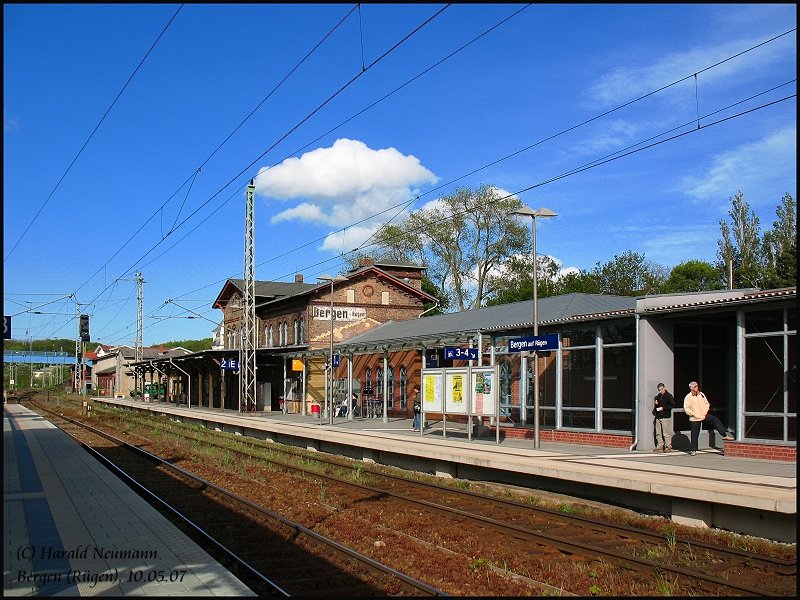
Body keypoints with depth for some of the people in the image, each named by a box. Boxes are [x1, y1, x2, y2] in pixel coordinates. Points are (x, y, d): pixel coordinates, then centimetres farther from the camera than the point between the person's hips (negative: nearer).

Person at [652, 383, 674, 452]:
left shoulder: (669, 396, -4)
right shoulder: (658, 396, 19)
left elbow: (672, 405, -11)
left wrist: (663, 408, -16)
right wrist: (655, 403, 8)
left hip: (665, 417, -7)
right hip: (658, 417, 7)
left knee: (666, 433, -7)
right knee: (658, 433, 6)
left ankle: (668, 447, -1)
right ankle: (660, 446, 11)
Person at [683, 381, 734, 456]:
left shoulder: (701, 394, 7)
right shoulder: (688, 397, -9)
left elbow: (707, 403, 14)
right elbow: (686, 409, -14)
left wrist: (706, 411, -1)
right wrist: (694, 414, -18)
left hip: (704, 415, 4)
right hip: (695, 419, -4)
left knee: (716, 420, -14)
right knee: (695, 435, 1)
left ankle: (725, 435, -11)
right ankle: (693, 450, 10)